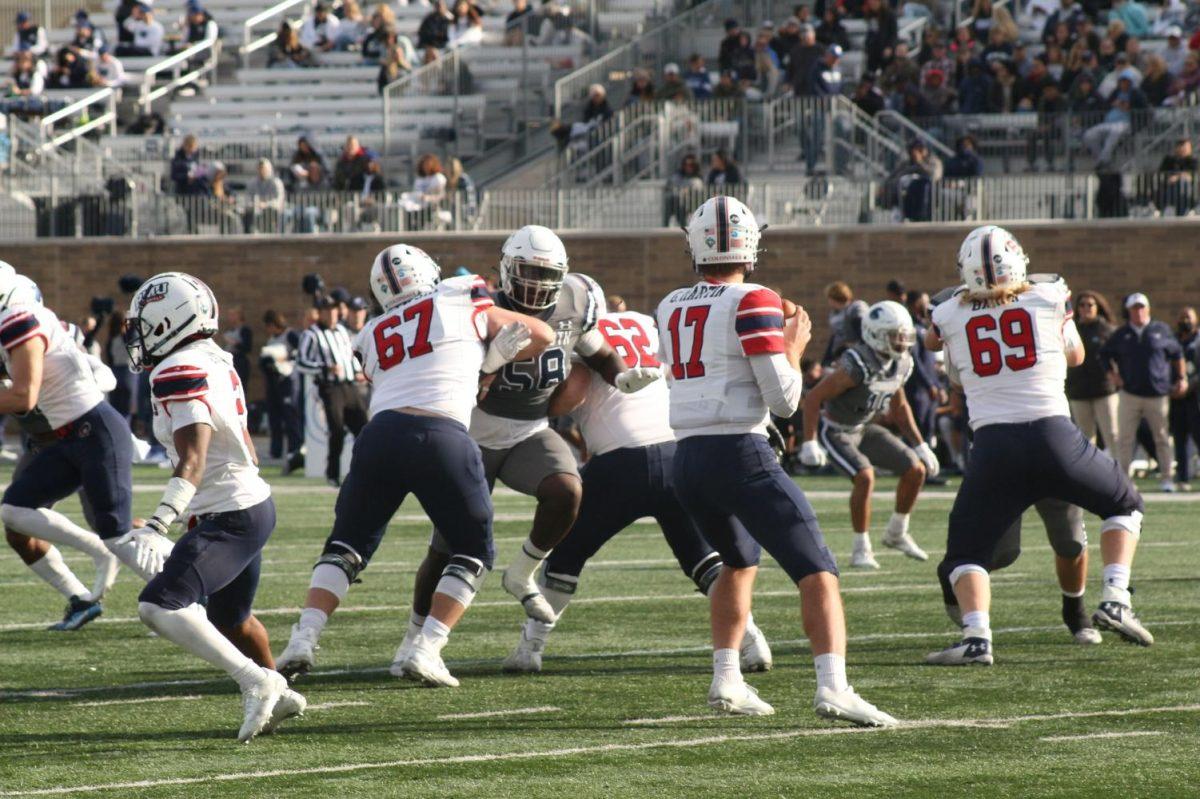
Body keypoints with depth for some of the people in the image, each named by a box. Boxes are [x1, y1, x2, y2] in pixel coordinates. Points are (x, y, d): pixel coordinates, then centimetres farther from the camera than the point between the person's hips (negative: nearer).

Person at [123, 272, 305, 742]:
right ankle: (278, 698, 43)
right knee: (229, 619, 28)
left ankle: (256, 684, -23)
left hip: (229, 518, -10)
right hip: (254, 504, 10)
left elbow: (193, 461, -27)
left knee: (160, 607, -21)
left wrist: (157, 525, -35)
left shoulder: (179, 374, -17)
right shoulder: (217, 364, 12)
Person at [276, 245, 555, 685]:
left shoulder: (373, 337, 24)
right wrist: (494, 359, 38)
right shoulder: (466, 308, 14)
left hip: (381, 434, 3)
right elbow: (542, 335, 24)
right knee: (473, 551, 16)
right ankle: (424, 652, 2)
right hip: (441, 438, -3)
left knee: (346, 544, 20)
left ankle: (303, 640, 3)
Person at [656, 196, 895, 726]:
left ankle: (726, 681, 22)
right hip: (740, 455, -7)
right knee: (817, 573, -7)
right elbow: (783, 401, -10)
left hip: (686, 459, 7)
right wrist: (794, 347, 8)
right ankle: (832, 687, -25)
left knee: (739, 563, 30)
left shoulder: (670, 309, 12)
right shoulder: (754, 305, -7)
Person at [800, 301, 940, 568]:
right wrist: (809, 443, -30)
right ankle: (861, 550, -14)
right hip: (836, 432, -8)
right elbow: (814, 397, -27)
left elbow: (899, 407, 13)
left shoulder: (901, 365, -6)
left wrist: (921, 445, 11)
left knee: (916, 470, 0)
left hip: (866, 428, 8)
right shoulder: (858, 366, -31)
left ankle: (897, 534, 19)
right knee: (865, 477, -28)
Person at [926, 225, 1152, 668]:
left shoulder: (949, 315, 6)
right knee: (1124, 506, 24)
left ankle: (976, 635, -12)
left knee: (966, 552, 13)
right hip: (1053, 435, 0)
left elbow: (932, 342, 32)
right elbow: (1075, 356, 24)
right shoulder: (1050, 297, 6)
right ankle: (1115, 600, 7)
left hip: (993, 446, 0)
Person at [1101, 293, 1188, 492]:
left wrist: (1182, 378, 8)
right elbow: (1105, 354, 19)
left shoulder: (1162, 330, 5)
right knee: (1125, 438, -2)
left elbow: (1177, 354, 13)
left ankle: (1166, 477, 5)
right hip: (1130, 394, 1)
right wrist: (1113, 374, 7)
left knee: (1162, 438, 1)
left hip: (1158, 394, -1)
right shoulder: (1121, 334, 8)